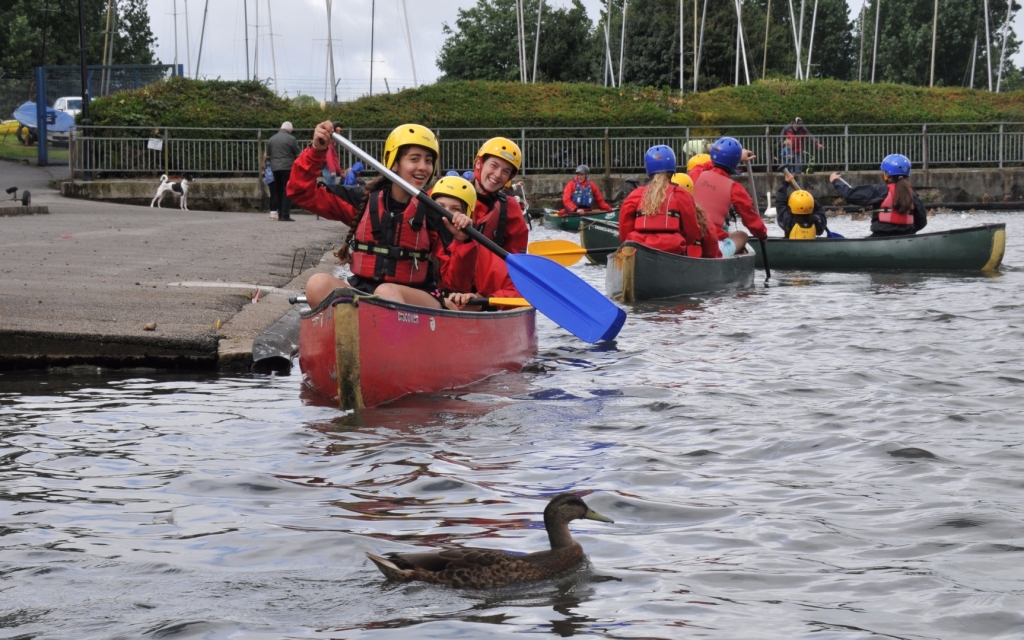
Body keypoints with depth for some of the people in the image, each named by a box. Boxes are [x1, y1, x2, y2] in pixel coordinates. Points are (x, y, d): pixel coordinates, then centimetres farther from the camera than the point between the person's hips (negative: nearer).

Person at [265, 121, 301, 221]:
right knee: (287, 191, -3)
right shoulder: (291, 139, -6)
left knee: (278, 191, 13)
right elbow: (298, 155, -3)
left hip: (275, 168, 5)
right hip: (288, 167, -5)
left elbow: (268, 155, 16)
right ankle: (285, 215, -10)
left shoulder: (271, 139, 9)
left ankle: (280, 214, 12)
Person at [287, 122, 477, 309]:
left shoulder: (434, 216, 2)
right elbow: (302, 192, 9)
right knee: (319, 284, -27)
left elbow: (455, 282, 0)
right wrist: (316, 151, -4)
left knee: (386, 292, -36)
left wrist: (463, 242, -17)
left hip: (417, 303, -2)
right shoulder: (364, 200, 7)